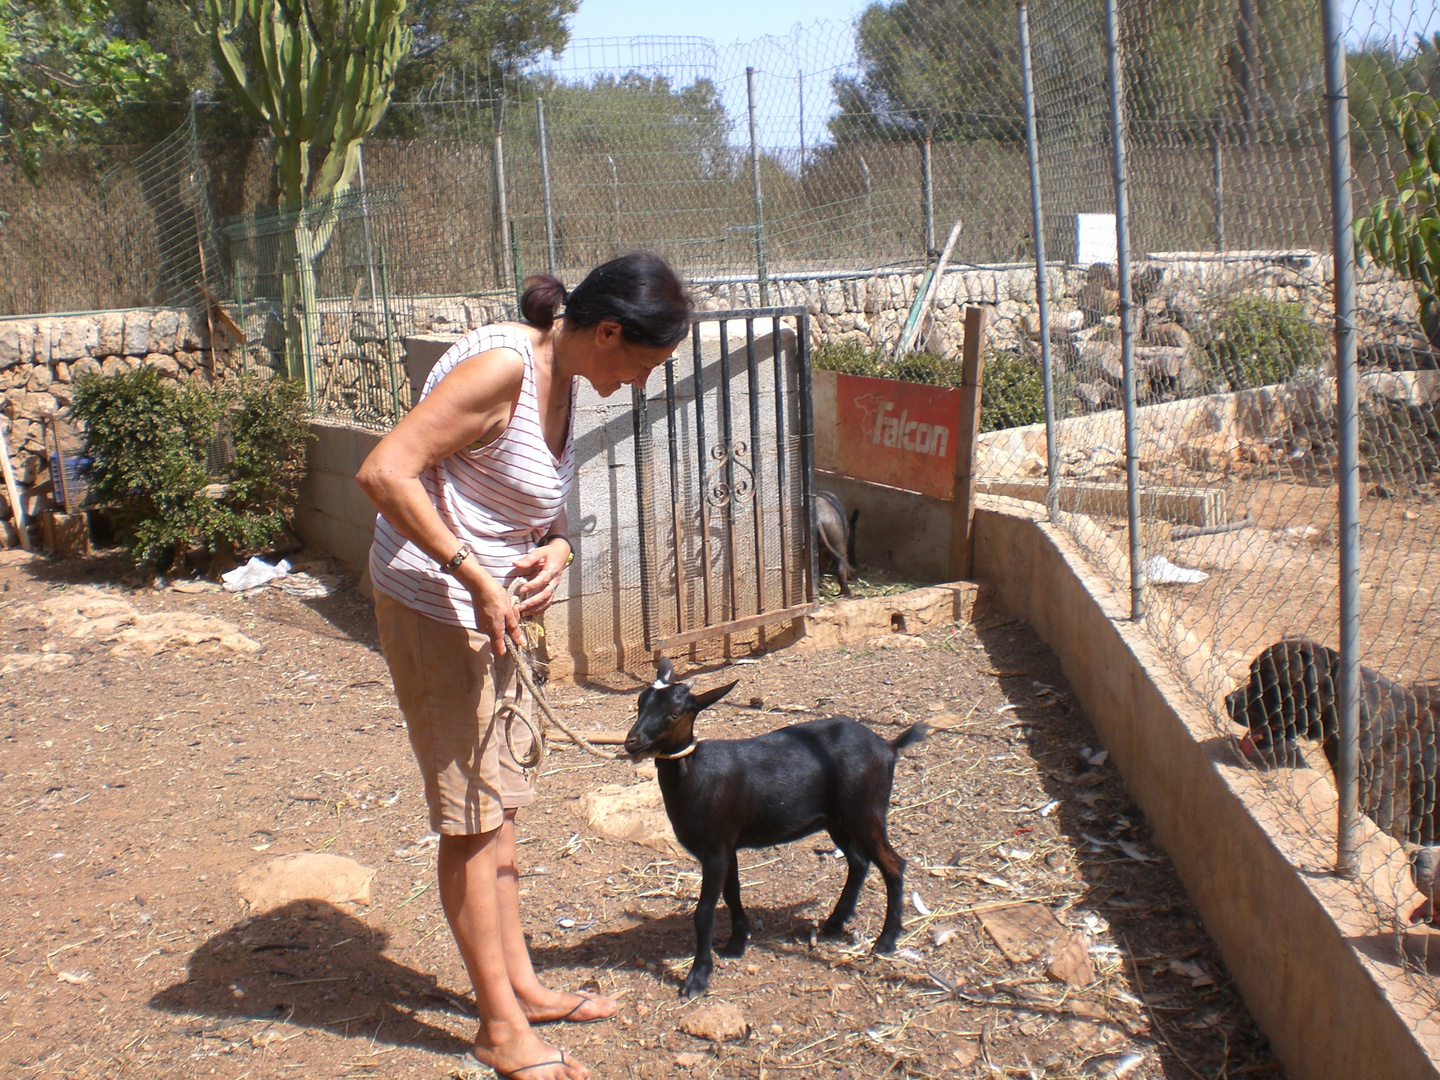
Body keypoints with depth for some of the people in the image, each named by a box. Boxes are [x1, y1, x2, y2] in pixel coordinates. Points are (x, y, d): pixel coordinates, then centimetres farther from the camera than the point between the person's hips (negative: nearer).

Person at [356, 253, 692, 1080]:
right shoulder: (502, 366, -23)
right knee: (473, 816, -1)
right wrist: (474, 576, -28)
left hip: (485, 608, 10)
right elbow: (384, 472, -29)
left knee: (499, 803, 17)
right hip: (433, 606, -10)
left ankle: (521, 985, 31)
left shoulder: (562, 378, 5)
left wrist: (555, 551, -6)